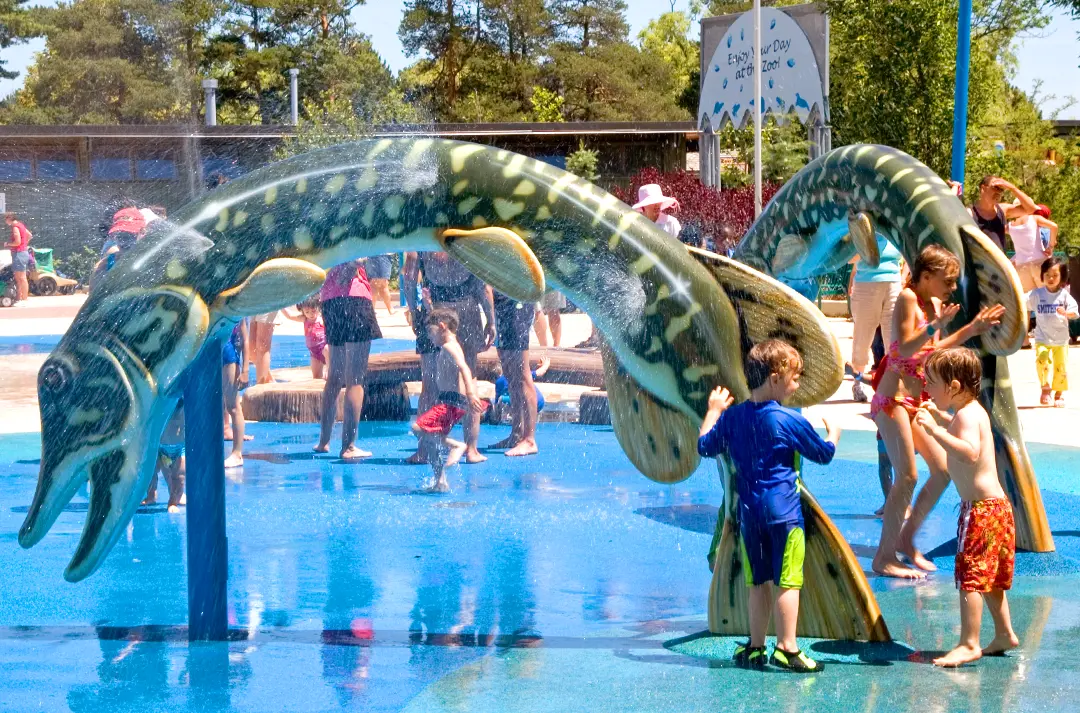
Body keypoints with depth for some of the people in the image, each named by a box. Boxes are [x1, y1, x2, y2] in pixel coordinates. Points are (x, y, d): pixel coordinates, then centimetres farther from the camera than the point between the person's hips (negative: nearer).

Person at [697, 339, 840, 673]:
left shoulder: (732, 416, 4)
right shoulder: (790, 420, -10)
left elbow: (705, 447, 16)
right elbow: (824, 454, 1)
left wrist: (713, 411, 28)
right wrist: (833, 432, 22)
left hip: (749, 512, 6)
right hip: (783, 511, -5)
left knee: (758, 582, 13)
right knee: (786, 581, -2)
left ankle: (755, 648, 17)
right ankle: (786, 648, -2)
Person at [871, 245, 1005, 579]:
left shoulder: (936, 304, 12)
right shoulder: (908, 298, -13)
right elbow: (905, 348, -22)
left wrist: (971, 329, 18)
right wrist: (936, 325, -32)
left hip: (918, 401, 9)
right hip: (893, 400, -9)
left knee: (943, 469, 7)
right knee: (908, 476, -10)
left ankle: (906, 538, 21)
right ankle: (884, 558, -3)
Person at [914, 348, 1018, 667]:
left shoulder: (967, 415, -18)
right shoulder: (971, 411, 12)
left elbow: (970, 452, -37)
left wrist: (935, 431, -42)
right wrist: (940, 417, 29)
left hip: (982, 508, -11)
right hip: (996, 505, 11)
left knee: (970, 576, -9)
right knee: (990, 577, 19)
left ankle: (969, 644, -9)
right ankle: (1005, 634, 28)